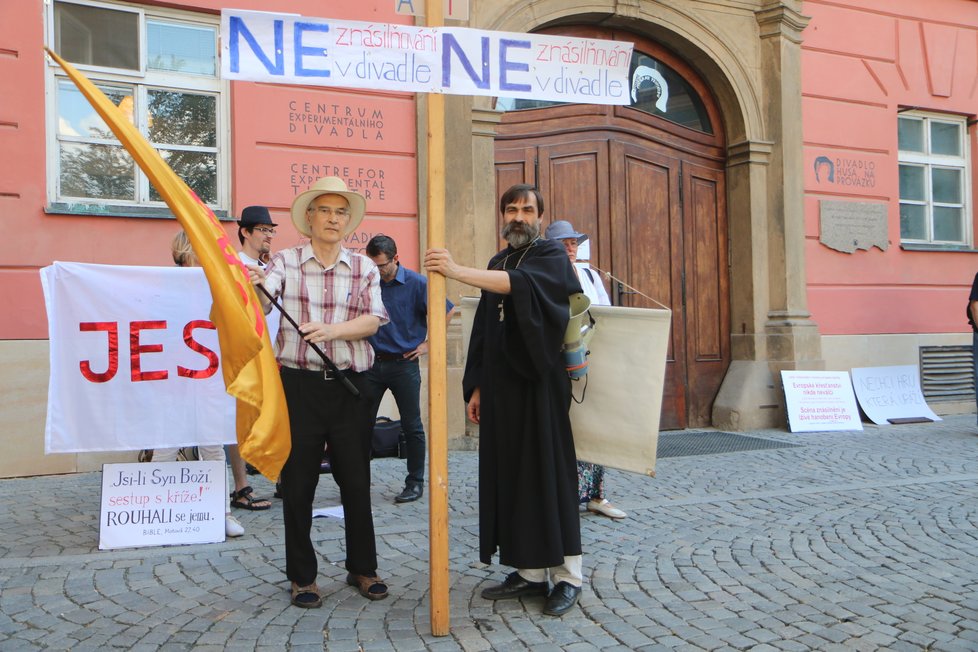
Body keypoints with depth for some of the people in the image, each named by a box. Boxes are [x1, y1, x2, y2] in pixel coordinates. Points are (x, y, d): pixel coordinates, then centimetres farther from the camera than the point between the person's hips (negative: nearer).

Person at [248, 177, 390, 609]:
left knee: (357, 481, 9)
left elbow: (373, 320, -5)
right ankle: (302, 575, 22)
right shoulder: (286, 261, 2)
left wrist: (333, 330, -23)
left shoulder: (364, 268, 7)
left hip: (349, 386, 2)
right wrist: (251, 285, -37)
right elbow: (259, 305, -15)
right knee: (297, 483, 6)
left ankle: (362, 568, 27)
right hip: (298, 384, -1)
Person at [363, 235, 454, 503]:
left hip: (404, 364, -3)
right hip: (372, 363, 3)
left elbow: (447, 311, -2)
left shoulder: (416, 283, -7)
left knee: (412, 426, 5)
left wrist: (428, 344, -2)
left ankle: (415, 483, 17)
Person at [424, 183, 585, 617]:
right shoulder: (497, 264, 18)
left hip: (540, 383, -6)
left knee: (549, 472, -4)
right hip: (501, 386, 6)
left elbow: (522, 283, -26)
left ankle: (568, 575, 7)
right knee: (511, 475, 5)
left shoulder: (551, 257, -2)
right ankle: (529, 572, 14)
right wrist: (476, 386, 11)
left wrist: (458, 271, -36)